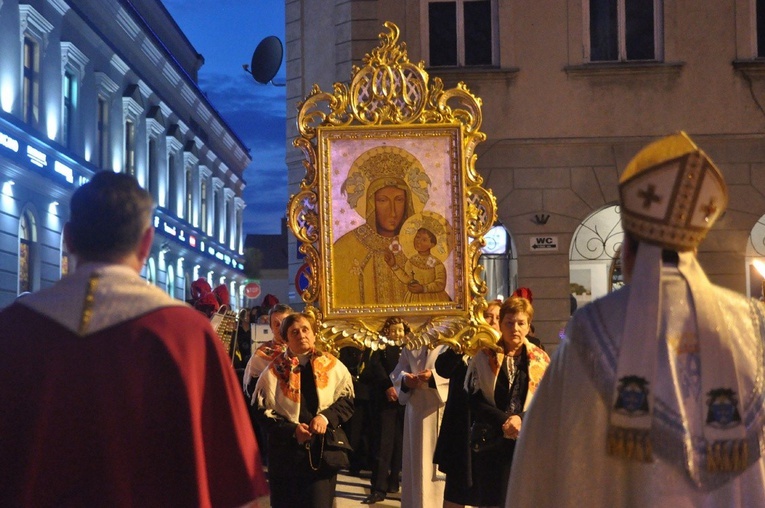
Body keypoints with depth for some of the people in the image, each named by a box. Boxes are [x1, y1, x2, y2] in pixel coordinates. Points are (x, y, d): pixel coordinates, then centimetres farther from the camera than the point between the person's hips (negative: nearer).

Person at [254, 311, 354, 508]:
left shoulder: (332, 366, 4)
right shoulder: (274, 370, 0)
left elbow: (347, 401, 4)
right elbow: (263, 411, -4)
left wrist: (326, 417, -16)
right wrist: (292, 430, -18)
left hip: (322, 451, 0)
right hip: (286, 453, 0)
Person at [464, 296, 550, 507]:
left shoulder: (540, 359, 8)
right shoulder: (484, 357, 5)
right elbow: (474, 400, -2)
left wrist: (521, 419, -14)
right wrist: (504, 420, -14)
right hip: (491, 443, -1)